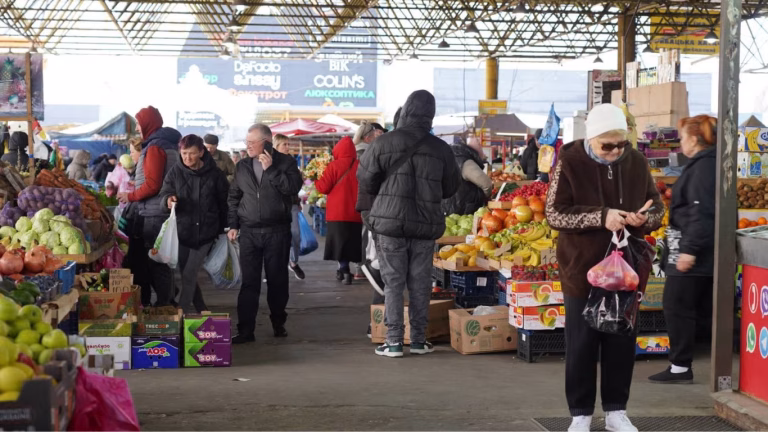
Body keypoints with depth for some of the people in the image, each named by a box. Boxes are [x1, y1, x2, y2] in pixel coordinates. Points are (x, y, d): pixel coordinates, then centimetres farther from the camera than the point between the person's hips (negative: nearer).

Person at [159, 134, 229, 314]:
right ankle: (200, 309, 26)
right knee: (186, 274, 9)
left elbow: (224, 203, 5)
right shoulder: (175, 172, 0)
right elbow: (164, 192, 0)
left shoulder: (215, 174, -2)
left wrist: (222, 229, 7)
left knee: (189, 275, -6)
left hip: (205, 232, -2)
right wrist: (168, 199, -25)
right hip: (182, 230, 2)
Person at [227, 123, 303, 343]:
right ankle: (246, 329, -1)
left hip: (277, 232, -2)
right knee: (249, 282, -2)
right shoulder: (242, 166, 10)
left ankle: (278, 323, 23)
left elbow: (293, 187, -16)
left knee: (277, 280, 6)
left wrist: (271, 169, -17)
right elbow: (233, 197, 15)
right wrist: (233, 224, 8)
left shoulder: (285, 162, -1)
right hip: (249, 232, 2)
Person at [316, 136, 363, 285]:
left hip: (338, 212, -2)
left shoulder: (333, 166, -9)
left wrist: (316, 182, 14)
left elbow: (324, 188, -6)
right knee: (352, 242, 13)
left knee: (340, 241, 4)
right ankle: (344, 270, 19)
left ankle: (345, 270, -6)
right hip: (356, 213, 2)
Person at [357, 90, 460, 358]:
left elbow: (365, 182, -1)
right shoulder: (441, 149, 0)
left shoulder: (384, 143, -7)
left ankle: (394, 342, 3)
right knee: (420, 283, 10)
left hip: (390, 222, -2)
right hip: (426, 225, 2)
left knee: (393, 282, 4)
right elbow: (451, 187, 10)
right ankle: (419, 340, 15)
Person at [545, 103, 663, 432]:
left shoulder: (637, 162, 1)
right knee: (582, 345, 5)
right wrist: (601, 217, -25)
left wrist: (644, 219, -15)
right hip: (583, 269, -3)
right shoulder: (570, 162, -10)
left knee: (622, 342, 10)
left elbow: (657, 208, 9)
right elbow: (554, 214, -13)